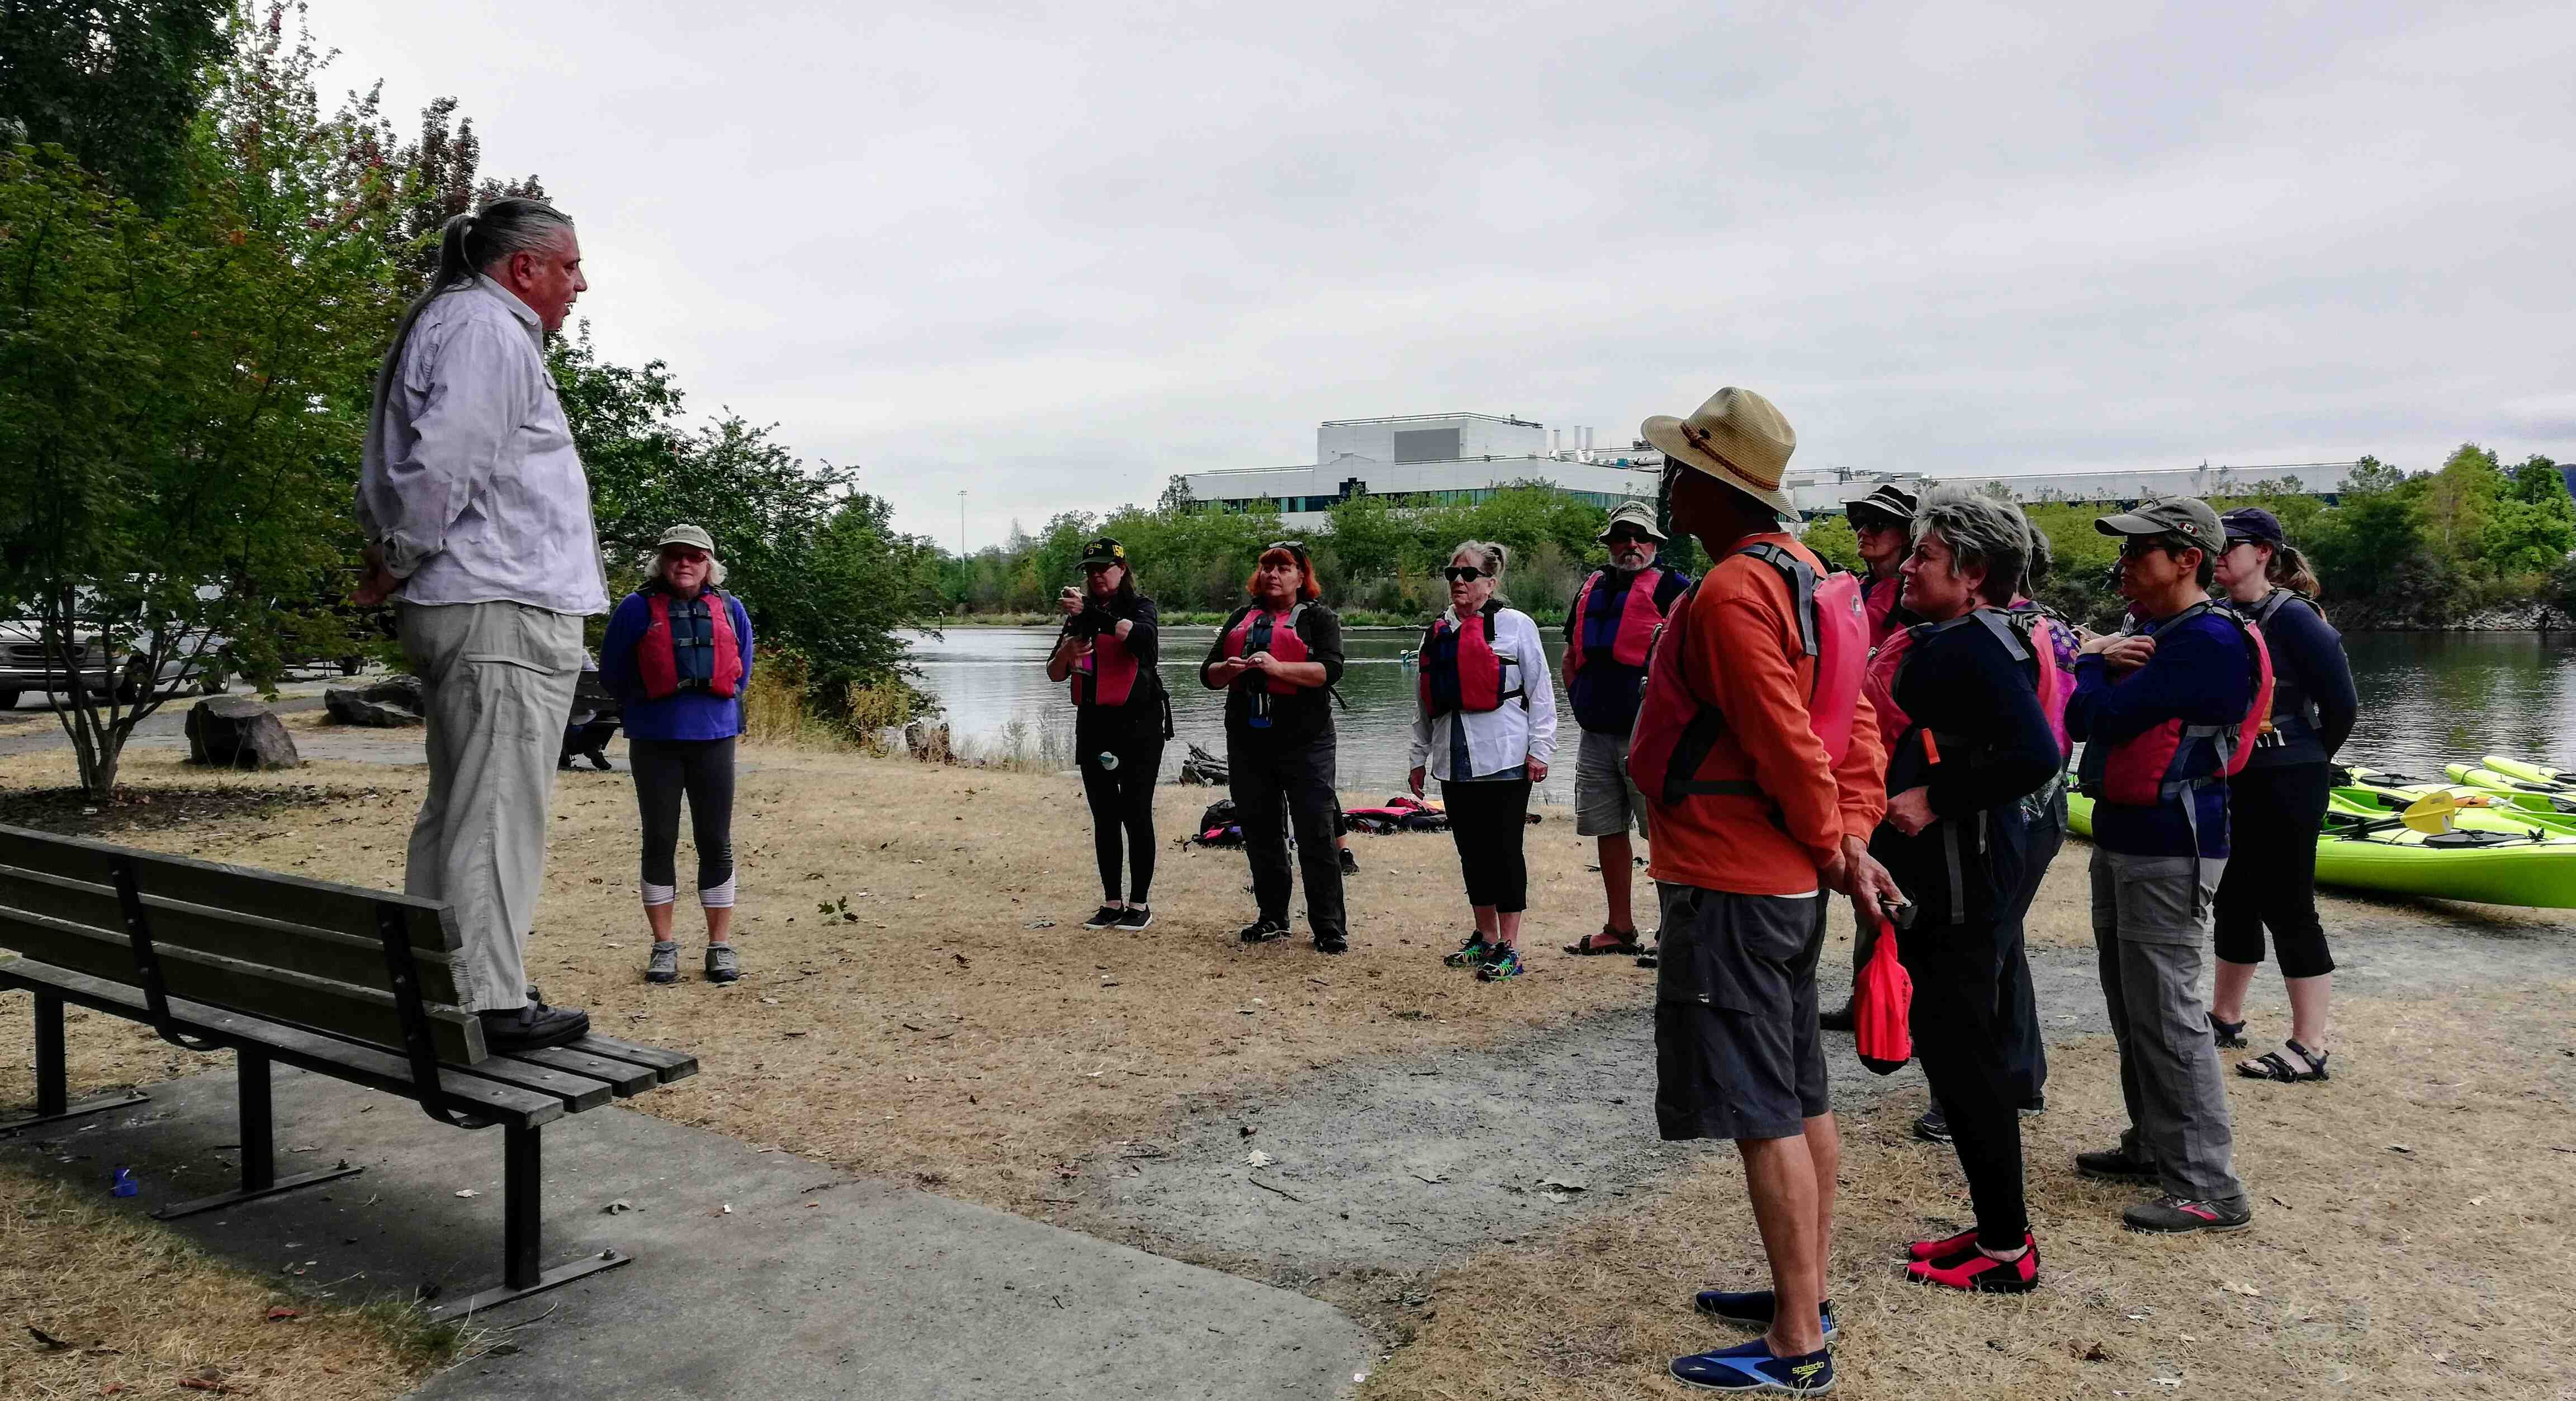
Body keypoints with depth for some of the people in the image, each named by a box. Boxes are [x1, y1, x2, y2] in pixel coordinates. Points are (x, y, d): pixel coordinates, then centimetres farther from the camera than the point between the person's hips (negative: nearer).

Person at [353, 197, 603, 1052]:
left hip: (462, 611, 11)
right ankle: (488, 1003, -5)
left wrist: (386, 559, 15)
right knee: (498, 813, -9)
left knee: (456, 807, 15)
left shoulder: (449, 324, 24)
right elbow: (444, 464, -20)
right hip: (505, 607, -11)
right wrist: (396, 567, -9)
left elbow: (392, 472, 24)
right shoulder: (488, 328, -10)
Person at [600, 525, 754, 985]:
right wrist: (649, 708, 13)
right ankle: (663, 947, 12)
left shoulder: (730, 610, 6)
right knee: (659, 840, 3)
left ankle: (721, 946, 11)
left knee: (715, 842, 3)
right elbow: (612, 675, 7)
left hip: (714, 739, 2)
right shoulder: (637, 608, -2)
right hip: (654, 743, -1)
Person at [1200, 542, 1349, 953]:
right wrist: (1229, 669, -10)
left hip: (1304, 743, -5)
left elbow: (1331, 669, -14)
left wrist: (1279, 667, -26)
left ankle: (1330, 928, -2)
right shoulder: (1242, 618, 17)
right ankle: (1272, 918, 23)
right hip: (1248, 742, 5)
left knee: (1316, 835, -7)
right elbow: (1208, 675, 13)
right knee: (1260, 833, 11)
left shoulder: (1318, 618, 3)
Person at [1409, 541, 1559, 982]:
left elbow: (1540, 692, -3)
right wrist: (1420, 756, 18)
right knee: (1471, 851, 12)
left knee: (1504, 851, -2)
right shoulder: (1438, 632, 14)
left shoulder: (1515, 625, -2)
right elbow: (1424, 702, 19)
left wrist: (1539, 750, -8)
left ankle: (1509, 948, 3)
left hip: (1504, 759, -6)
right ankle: (1485, 938, 24)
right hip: (1454, 761, 6)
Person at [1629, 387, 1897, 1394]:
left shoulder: (1731, 593, -20)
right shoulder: (1802, 573, 12)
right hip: (1787, 883, 11)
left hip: (1727, 886, -10)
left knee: (1762, 1113, -3)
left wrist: (1831, 848, -9)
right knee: (1800, 1098, 17)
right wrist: (1851, 837, 4)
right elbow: (1854, 723, 10)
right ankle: (1803, 1296, 31)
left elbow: (1789, 742, -22)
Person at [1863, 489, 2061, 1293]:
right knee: (1955, 1050, 16)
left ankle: (2007, 1250, 9)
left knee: (1965, 1057, -2)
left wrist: (1935, 800, -22)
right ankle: (1997, 1227, 28)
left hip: (1961, 886, -11)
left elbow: (2035, 757, -29)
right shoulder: (1944, 642, 14)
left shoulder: (1976, 648, -18)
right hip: (1938, 881, 11)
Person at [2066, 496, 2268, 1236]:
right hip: (2123, 840, 10)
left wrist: (2093, 663, -1)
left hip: (2169, 850, -10)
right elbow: (2077, 718, 11)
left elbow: (2107, 718, -21)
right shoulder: (2150, 632, 14)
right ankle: (2154, 1146, 29)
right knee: (2132, 1007, 17)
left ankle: (2208, 1188, -2)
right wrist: (2104, 663, -7)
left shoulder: (2209, 639, -17)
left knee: (2167, 1015, -8)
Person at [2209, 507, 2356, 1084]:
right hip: (2235, 782, 8)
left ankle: (2310, 1046, 5)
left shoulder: (2292, 617, -14)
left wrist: (2310, 762, 0)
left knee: (2287, 909, -3)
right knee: (2235, 901, 17)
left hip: (2286, 786, -8)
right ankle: (2226, 1016, 32)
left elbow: (2342, 704, -11)